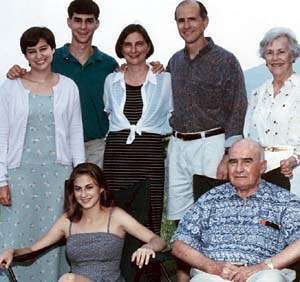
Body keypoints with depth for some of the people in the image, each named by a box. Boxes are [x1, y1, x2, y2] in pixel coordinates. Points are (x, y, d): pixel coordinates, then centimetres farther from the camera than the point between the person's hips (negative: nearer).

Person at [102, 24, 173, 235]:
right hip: (117, 153, 2)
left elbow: (173, 116, 13)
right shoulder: (111, 81, 12)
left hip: (150, 154, -2)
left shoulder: (164, 80, 5)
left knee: (150, 218, -5)